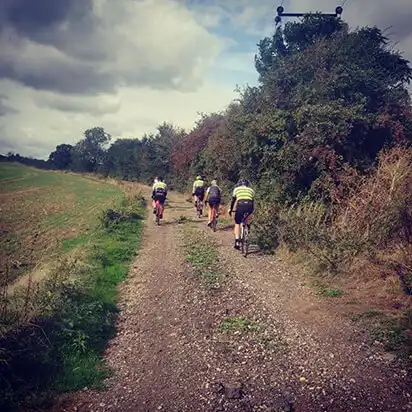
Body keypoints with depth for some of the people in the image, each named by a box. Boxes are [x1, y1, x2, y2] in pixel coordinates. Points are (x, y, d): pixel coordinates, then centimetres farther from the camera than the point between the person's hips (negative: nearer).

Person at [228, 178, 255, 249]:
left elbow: (233, 200, 28)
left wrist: (230, 210, 38)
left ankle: (237, 242, 2)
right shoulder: (251, 190, 29)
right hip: (249, 206, 2)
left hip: (240, 205, -1)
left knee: (237, 223, 12)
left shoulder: (236, 189, 26)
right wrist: (251, 211, 45)